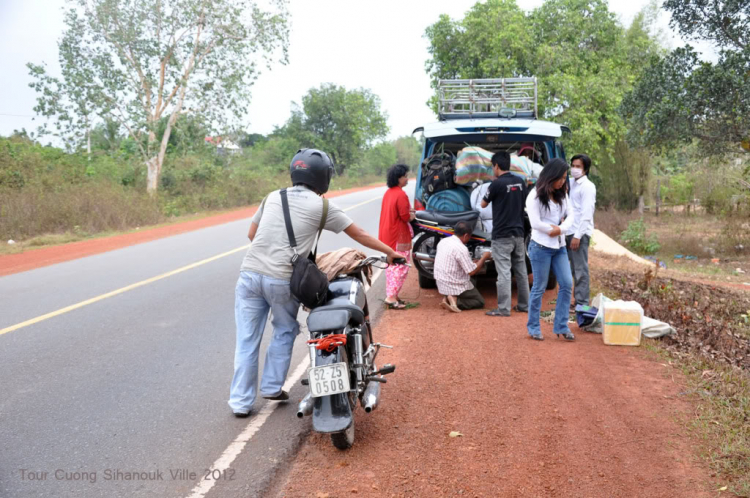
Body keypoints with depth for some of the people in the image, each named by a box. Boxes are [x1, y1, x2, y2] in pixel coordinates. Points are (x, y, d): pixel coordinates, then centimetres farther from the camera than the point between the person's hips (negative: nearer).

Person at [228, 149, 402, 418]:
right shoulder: (322, 207, 2)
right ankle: (272, 387, 26)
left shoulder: (272, 197, 14)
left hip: (250, 273, 4)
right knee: (284, 333, 22)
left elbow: (251, 233, 20)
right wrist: (390, 252, 18)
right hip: (282, 281, -3)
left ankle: (241, 402, 14)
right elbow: (359, 235, 8)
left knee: (247, 341, 9)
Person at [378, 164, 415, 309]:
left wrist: (408, 212, 5)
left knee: (392, 266, 16)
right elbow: (405, 216, -20)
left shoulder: (388, 193, 10)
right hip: (399, 236, -9)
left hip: (387, 235, 9)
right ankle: (392, 297, -9)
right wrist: (411, 216, 0)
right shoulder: (401, 195, -18)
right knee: (401, 267, -6)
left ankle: (391, 294, 22)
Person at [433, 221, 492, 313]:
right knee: (480, 302, 11)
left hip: (441, 284, 7)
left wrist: (473, 262, 18)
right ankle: (456, 301, -13)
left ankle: (447, 298, 3)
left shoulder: (442, 241, 2)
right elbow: (472, 271, -20)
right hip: (456, 286, -7)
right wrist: (484, 258, -5)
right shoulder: (461, 248, -23)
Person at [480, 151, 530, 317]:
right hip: (518, 233, 7)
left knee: (503, 272, -6)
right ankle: (524, 305, 20)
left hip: (502, 235, -7)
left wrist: (489, 195, 16)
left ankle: (503, 308, -4)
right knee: (521, 270, 13)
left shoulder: (497, 184, -14)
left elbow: (483, 204, 0)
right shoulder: (520, 182, 6)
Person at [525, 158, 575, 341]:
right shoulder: (535, 196, -9)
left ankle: (561, 326, 10)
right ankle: (533, 327, 13)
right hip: (541, 247, -6)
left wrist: (560, 229, -12)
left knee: (566, 284, 1)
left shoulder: (562, 195, 11)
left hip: (559, 247, 7)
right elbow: (535, 223, -17)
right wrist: (552, 230, -6)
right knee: (539, 288, 0)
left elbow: (571, 216, 5)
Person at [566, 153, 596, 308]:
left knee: (580, 270, -4)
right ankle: (577, 301, 17)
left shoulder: (587, 186, -9)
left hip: (580, 233, -8)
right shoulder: (571, 183, 14)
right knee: (574, 269, 10)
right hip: (570, 232, 8)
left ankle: (581, 304, 1)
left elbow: (586, 214, -15)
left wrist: (578, 236, -19)